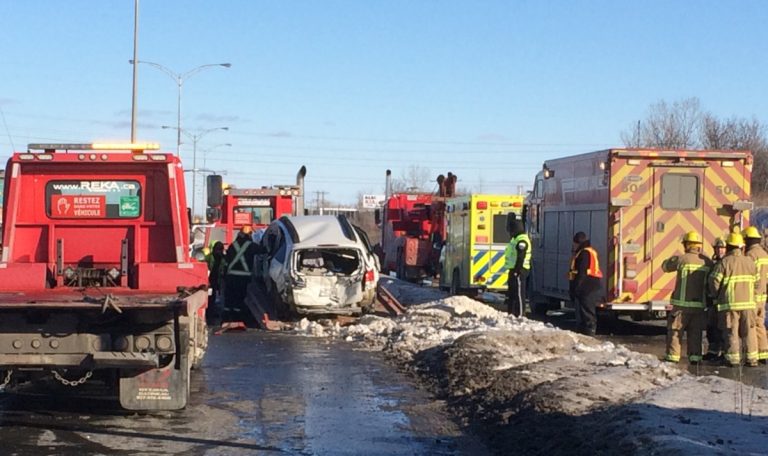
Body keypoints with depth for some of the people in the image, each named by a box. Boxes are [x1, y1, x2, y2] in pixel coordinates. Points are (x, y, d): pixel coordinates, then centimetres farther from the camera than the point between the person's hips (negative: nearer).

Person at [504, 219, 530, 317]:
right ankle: (511, 313, 27)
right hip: (514, 269, 11)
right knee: (511, 293, 18)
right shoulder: (516, 239, 18)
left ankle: (520, 315, -6)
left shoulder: (522, 241, -17)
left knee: (519, 294, -8)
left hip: (519, 271, -11)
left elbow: (521, 257, -23)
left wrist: (517, 270, -25)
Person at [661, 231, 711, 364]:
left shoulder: (682, 259, -9)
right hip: (700, 304, 4)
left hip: (682, 303, -4)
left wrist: (674, 259, 20)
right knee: (695, 332, 12)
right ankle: (695, 356, 10)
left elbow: (665, 266, 5)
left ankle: (673, 355, 5)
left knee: (675, 330, 6)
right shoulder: (707, 262, 3)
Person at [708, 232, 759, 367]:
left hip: (729, 303, -4)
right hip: (748, 302, 4)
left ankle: (733, 358, 3)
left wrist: (716, 296, 6)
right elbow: (755, 280, 8)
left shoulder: (724, 263, -10)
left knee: (731, 331, 2)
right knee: (749, 331, 10)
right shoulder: (750, 262, 4)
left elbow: (714, 281, -11)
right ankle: (752, 358, 11)